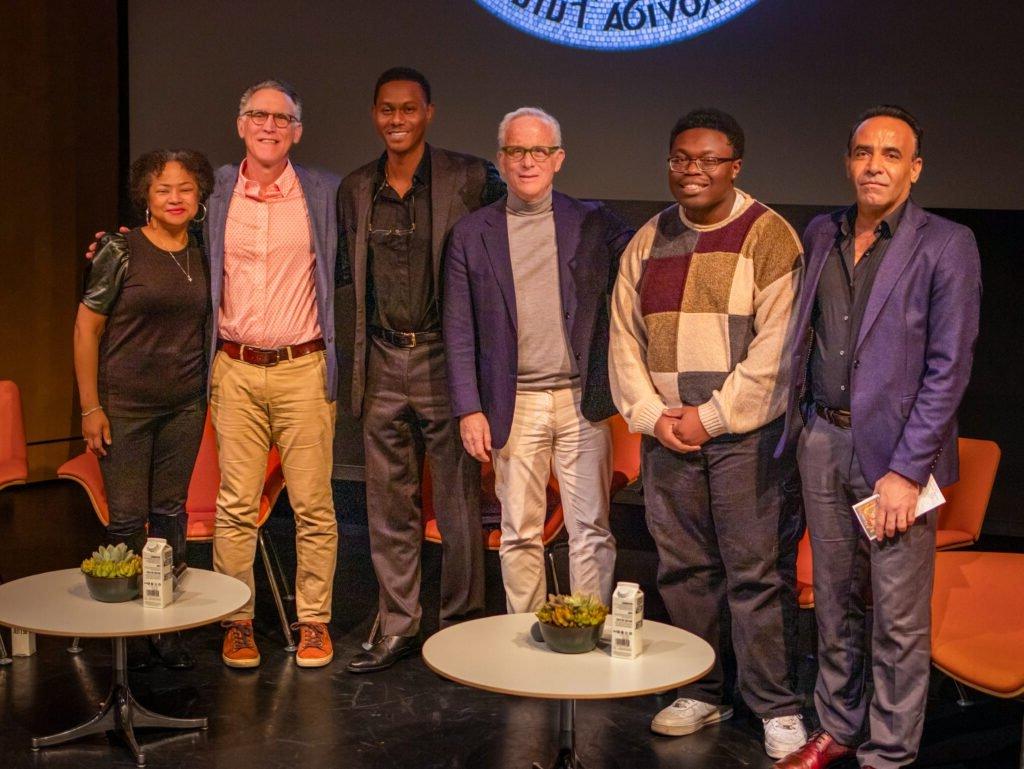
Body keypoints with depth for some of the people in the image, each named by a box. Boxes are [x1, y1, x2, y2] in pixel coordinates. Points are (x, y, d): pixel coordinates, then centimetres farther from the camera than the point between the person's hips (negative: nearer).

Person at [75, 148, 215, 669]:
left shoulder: (202, 256, 6)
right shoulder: (121, 251, -7)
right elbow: (86, 328, -6)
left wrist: (206, 391, 6)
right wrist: (90, 407, -9)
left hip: (185, 406, 4)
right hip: (125, 406, -4)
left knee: (171, 514, 9)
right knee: (127, 519, 0)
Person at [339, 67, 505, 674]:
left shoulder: (471, 179, -5)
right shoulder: (356, 189, 10)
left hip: (447, 361, -4)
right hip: (383, 366, 5)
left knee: (459, 503, 3)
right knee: (389, 506, 10)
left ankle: (463, 625, 18)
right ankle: (398, 628, 22)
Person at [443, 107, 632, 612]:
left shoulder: (596, 225, 5)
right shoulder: (471, 234, 5)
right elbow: (459, 330, 4)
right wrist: (469, 410, -2)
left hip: (583, 400, 0)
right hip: (515, 404, 0)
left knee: (591, 529, 3)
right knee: (519, 533, 7)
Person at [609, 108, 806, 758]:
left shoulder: (769, 238, -5)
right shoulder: (649, 242, 12)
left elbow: (774, 350, -11)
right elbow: (625, 337, 11)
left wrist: (711, 417, -12)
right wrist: (651, 415, -2)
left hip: (747, 433, -5)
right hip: (668, 434, 5)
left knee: (758, 574, -2)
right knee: (684, 569, 10)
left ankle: (777, 708, 10)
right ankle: (701, 694, 24)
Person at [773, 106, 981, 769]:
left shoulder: (947, 246, -6)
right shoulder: (820, 235, 10)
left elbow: (949, 366, -10)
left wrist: (906, 470, -14)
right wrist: (799, 424, 7)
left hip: (896, 450, -5)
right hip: (823, 440, 5)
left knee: (900, 619, 1)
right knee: (835, 601, 15)